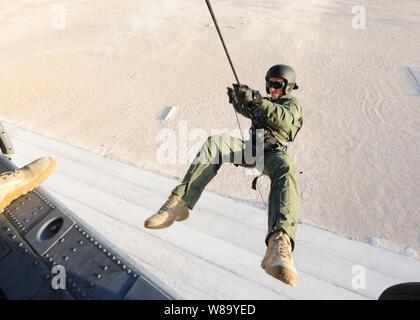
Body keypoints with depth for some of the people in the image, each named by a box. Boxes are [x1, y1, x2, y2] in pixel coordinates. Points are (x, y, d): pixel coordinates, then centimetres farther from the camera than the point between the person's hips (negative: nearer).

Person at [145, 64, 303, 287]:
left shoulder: (293, 105, 9)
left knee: (286, 169, -40)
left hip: (272, 154, -4)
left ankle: (279, 245, -60)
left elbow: (285, 121, -13)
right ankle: (180, 202, -35)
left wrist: (257, 100, -27)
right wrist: (237, 100, 3)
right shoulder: (266, 102, 29)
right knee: (215, 142, -25)